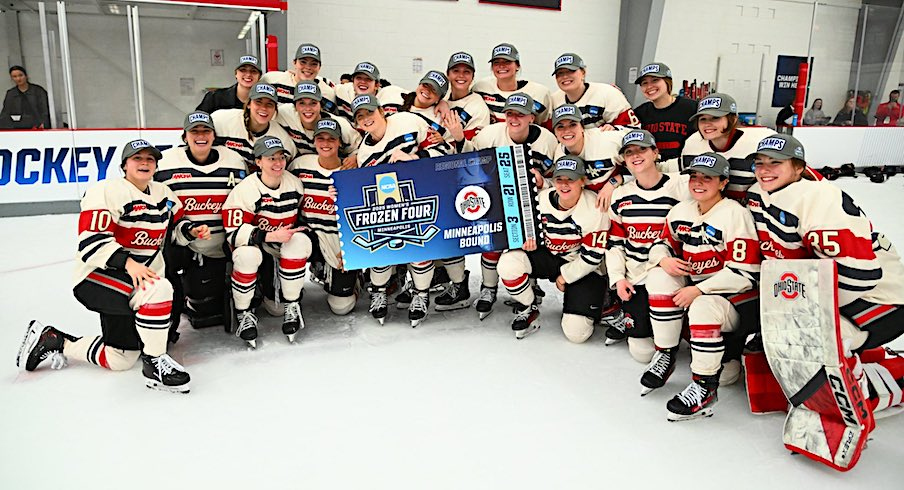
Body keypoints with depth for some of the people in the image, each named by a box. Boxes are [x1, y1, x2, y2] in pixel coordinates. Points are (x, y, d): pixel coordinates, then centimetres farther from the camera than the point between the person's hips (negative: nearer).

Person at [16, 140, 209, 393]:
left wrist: (191, 230, -4)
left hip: (139, 281, 8)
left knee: (121, 359, 11)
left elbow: (174, 228, 18)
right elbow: (91, 241, -23)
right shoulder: (107, 191, -16)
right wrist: (127, 262, -35)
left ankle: (54, 340, 29)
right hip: (97, 277, -8)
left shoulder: (163, 195, 7)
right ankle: (154, 362, -20)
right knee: (160, 289, -36)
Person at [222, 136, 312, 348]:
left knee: (300, 241, -30)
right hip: (252, 243, -3)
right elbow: (234, 233, -25)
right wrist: (270, 236, -32)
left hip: (285, 244, 4)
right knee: (247, 255, -37)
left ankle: (292, 307, -14)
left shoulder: (294, 183, -5)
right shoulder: (245, 190, -20)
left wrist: (302, 228, -5)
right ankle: (243, 314, -12)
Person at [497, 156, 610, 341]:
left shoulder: (594, 209, -21)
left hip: (583, 269, -3)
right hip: (549, 256, 4)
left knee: (576, 333, -15)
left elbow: (592, 256, -16)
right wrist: (529, 241, -15)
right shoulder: (542, 199, -10)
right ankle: (527, 311, 1)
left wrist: (565, 276, -9)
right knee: (508, 262, -27)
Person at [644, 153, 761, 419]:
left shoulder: (735, 214, -16)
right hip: (694, 291, 7)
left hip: (736, 299, -6)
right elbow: (661, 244, 15)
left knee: (703, 307, -35)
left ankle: (705, 387, -15)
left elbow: (744, 273, -21)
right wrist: (664, 259, -11)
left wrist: (697, 290, -25)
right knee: (659, 277, -16)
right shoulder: (680, 211, 4)